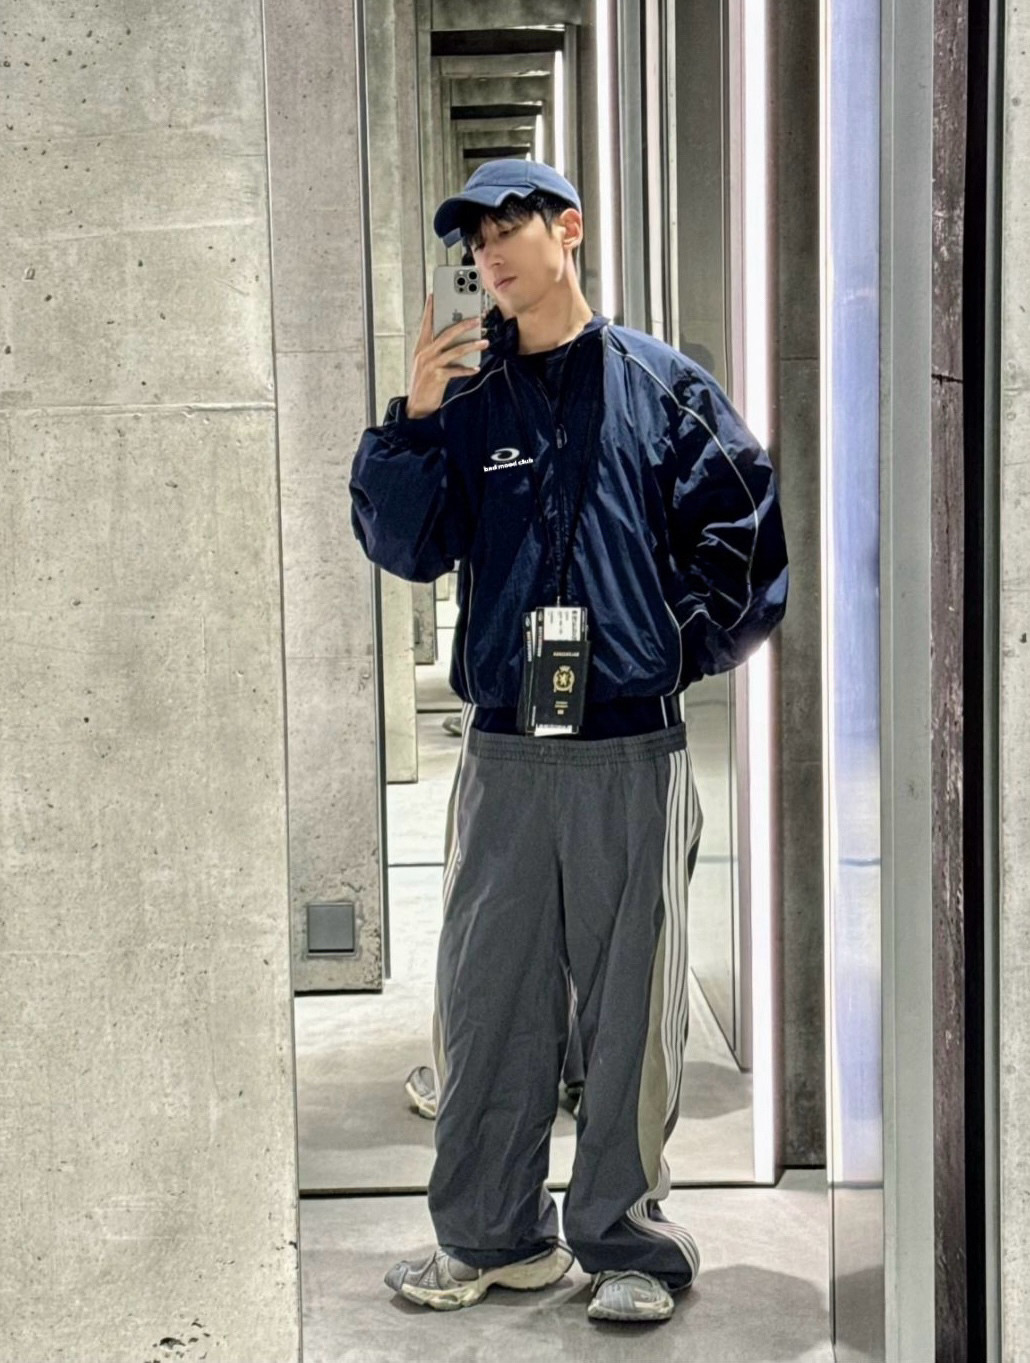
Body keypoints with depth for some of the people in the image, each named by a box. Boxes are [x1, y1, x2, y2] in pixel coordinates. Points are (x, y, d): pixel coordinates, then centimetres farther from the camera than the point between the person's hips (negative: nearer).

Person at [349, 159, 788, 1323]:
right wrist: (412, 421, -7)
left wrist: (682, 647, -1)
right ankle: (491, 1235, 21)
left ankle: (625, 1244, 18)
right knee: (484, 999, 7)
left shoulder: (662, 387, 4)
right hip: (501, 754, 3)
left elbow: (746, 537, 5)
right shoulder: (466, 399, 11)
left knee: (630, 1007, 4)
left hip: (631, 753, -2)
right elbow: (407, 548, 2)